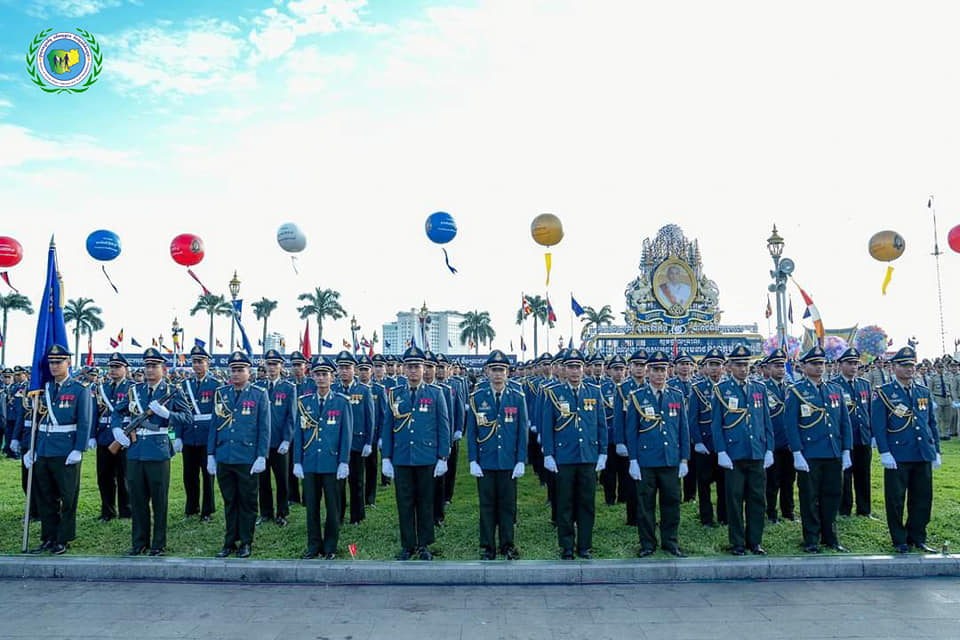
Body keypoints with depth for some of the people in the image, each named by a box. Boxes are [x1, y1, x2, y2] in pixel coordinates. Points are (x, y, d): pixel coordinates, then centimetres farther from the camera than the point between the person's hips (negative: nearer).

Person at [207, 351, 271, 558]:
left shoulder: (259, 395, -2)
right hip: (224, 458, 3)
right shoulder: (220, 394, 8)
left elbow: (264, 429, -3)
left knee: (247, 502, 6)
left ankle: (246, 543, 18)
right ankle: (230, 542, 24)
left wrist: (262, 457, -9)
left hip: (247, 459, -3)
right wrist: (210, 455, 7)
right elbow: (214, 425, 11)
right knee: (229, 501, 12)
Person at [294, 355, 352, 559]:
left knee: (333, 507, 6)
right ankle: (313, 546, 23)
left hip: (332, 464, -2)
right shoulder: (303, 402, 6)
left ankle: (330, 547, 19)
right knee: (311, 506, 9)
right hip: (309, 464, 2)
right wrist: (297, 462, 3)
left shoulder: (342, 402, -2)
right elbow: (298, 433, 7)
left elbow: (346, 434, -2)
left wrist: (344, 462, -7)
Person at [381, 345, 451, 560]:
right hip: (401, 459, 1)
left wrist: (442, 458, -4)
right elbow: (387, 427, 7)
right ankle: (407, 545, 21)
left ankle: (424, 545, 22)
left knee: (425, 502, 8)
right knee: (404, 503, 7)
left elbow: (444, 427, 1)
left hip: (427, 459, -1)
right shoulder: (394, 394, 4)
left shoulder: (435, 394, 0)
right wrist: (386, 458, 3)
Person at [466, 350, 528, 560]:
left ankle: (507, 545, 23)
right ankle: (488, 547, 20)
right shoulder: (476, 398, 0)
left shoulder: (517, 398, 1)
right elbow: (471, 432, 1)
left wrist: (521, 461, -3)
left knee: (508, 505, 8)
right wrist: (473, 461, -4)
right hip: (485, 463, 0)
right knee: (487, 505, 7)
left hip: (509, 463, 0)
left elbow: (522, 432, 2)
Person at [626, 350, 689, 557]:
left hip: (671, 461, 2)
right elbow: (631, 431, -1)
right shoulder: (637, 397, -1)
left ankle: (670, 541, 25)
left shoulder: (677, 396, 6)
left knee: (671, 501, 9)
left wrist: (684, 460, 5)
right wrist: (633, 461, -5)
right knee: (645, 503, 5)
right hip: (645, 461, -2)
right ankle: (647, 544, 18)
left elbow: (684, 429, 8)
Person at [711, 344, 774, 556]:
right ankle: (737, 543, 14)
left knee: (757, 499, 8)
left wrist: (769, 450, 6)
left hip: (757, 454, 3)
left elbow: (767, 421, 12)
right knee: (735, 499, 3)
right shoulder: (721, 390, 0)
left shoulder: (759, 389, 10)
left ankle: (754, 542, 21)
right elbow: (716, 424, -2)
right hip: (733, 455, -3)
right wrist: (721, 452, -8)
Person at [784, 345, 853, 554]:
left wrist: (846, 452, 7)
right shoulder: (796, 391, -3)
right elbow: (790, 424, -7)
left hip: (834, 455, 5)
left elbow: (845, 422, 13)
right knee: (810, 499, 3)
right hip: (809, 456, -4)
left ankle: (830, 538, 25)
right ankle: (811, 541, 14)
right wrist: (797, 454, -12)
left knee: (832, 496, 11)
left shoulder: (835, 390, 12)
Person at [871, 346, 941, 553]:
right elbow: (878, 425, -7)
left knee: (923, 498, 10)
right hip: (897, 457, -5)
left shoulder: (924, 392, 12)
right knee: (896, 500, 2)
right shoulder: (883, 394, -3)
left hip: (923, 457, 5)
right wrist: (884, 453, -13)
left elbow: (932, 423, 16)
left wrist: (936, 451, 12)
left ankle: (917, 538, 25)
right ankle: (900, 540, 14)